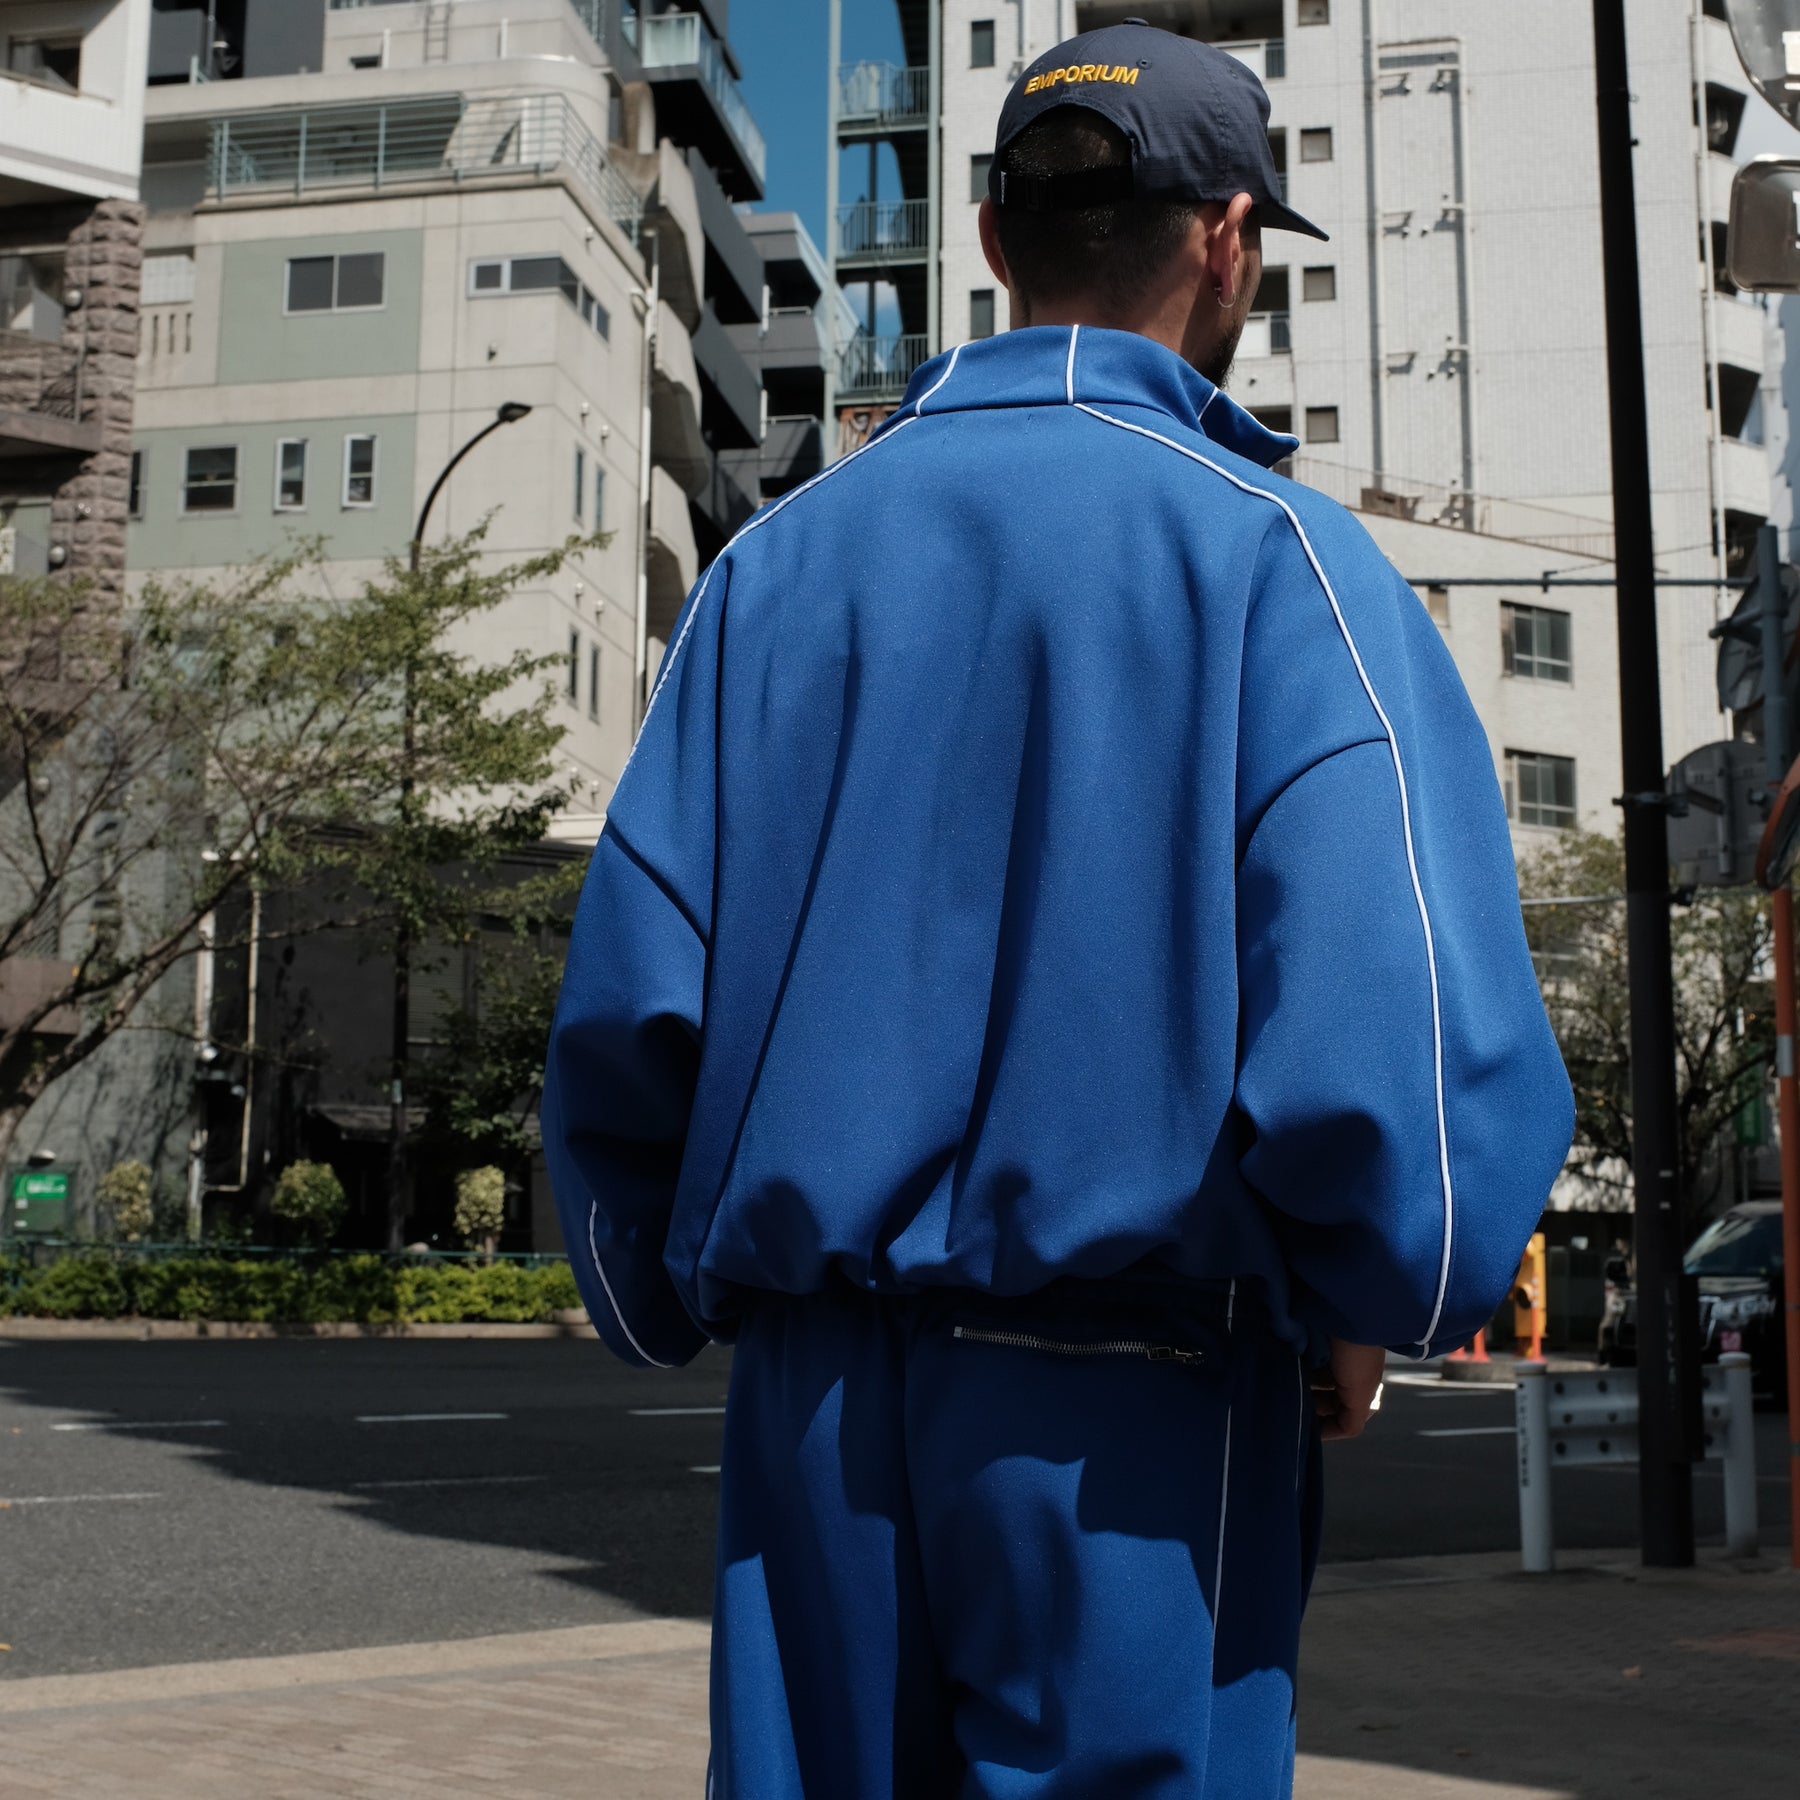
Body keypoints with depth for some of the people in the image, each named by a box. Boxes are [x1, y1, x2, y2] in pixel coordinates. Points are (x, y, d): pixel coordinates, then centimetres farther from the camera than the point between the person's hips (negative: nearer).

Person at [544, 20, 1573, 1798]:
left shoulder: (780, 557, 7)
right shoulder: (1267, 551, -5)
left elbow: (628, 1002, 2)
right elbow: (1400, 1023, -18)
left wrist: (672, 1302, 15)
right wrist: (1370, 1299, 0)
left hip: (817, 1393, 4)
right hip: (1124, 1416, -4)